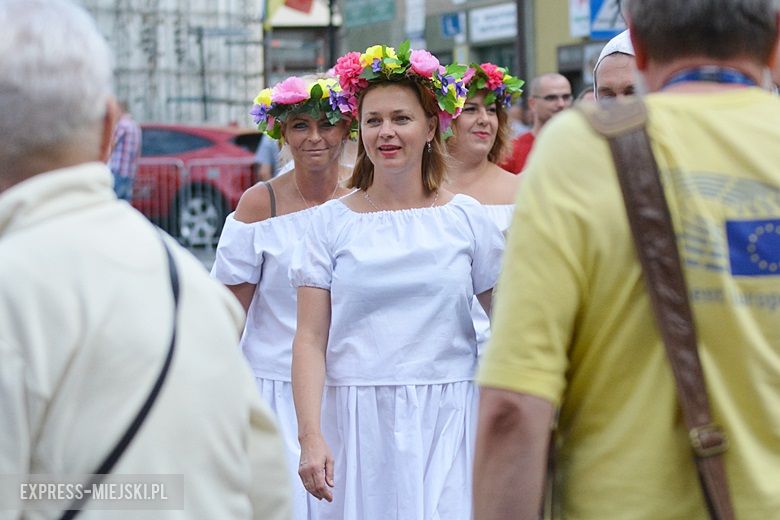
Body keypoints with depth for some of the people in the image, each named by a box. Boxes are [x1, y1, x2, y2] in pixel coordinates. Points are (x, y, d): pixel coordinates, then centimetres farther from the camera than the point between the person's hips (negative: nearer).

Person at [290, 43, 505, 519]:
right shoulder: (333, 222, 3)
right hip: (358, 424, 0)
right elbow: (310, 341, -1)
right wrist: (311, 437, -11)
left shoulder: (466, 218, 4)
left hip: (446, 423, 0)